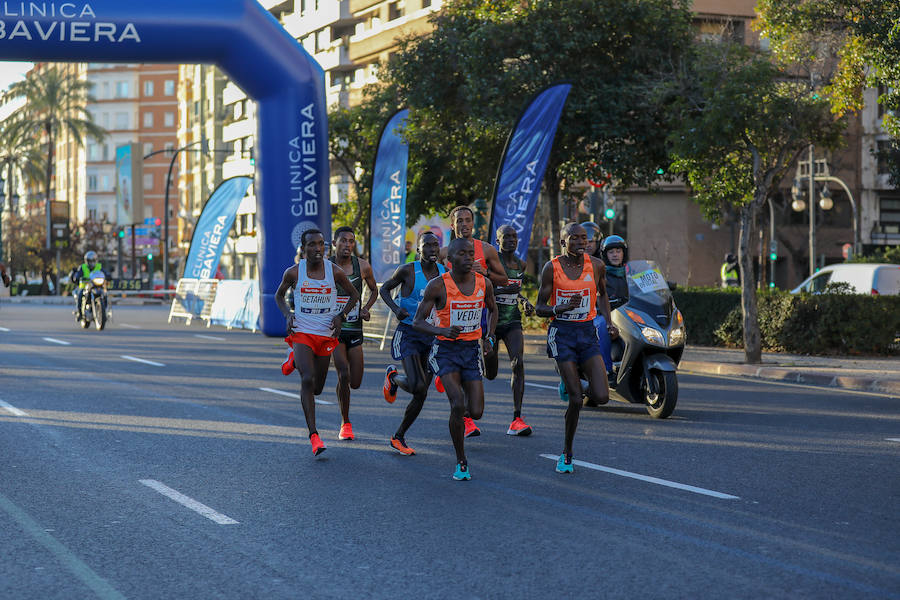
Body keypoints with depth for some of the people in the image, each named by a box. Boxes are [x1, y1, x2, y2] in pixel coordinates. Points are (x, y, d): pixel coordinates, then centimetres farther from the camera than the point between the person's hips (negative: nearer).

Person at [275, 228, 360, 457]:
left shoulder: (335, 272, -5)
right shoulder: (293, 273, -5)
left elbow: (354, 294, 10)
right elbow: (279, 295, 13)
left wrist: (341, 315, -5)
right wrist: (287, 315, -5)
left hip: (326, 335, 2)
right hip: (301, 333, -2)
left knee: (317, 388, 11)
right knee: (307, 380, -21)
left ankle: (295, 361, 42)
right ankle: (313, 435, -17)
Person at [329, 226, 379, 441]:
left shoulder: (363, 266, -1)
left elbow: (374, 290, 15)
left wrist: (366, 308, -3)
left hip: (354, 329, 2)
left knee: (355, 383, 2)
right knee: (343, 375, -18)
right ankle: (345, 423, -1)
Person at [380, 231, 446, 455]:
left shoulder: (445, 273, 3)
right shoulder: (408, 270, -9)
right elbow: (384, 289, 4)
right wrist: (395, 309, -14)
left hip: (432, 335, 5)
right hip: (408, 334, -5)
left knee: (421, 394, 4)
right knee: (416, 385, -21)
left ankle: (398, 437, 22)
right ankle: (393, 377, 14)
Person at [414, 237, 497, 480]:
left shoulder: (483, 283, -1)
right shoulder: (438, 285, -12)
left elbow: (492, 309, 19)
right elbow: (417, 322, -10)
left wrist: (489, 337, 5)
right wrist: (442, 331, -27)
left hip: (472, 350, 3)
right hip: (445, 349, -3)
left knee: (476, 412, -4)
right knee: (458, 405, -21)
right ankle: (461, 463, -4)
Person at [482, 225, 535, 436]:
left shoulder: (521, 265, 9)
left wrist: (525, 301, 9)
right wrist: (504, 290, -26)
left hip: (512, 321, 4)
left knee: (518, 363, -17)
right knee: (490, 374, 4)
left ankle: (517, 419, -21)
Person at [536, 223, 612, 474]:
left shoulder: (596, 265, 3)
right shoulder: (551, 268, -5)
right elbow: (540, 307, -2)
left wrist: (608, 319, 8)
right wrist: (563, 308, -21)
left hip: (588, 333, 3)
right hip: (562, 333, -3)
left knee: (601, 397, -12)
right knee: (575, 400, -7)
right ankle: (567, 452, 12)